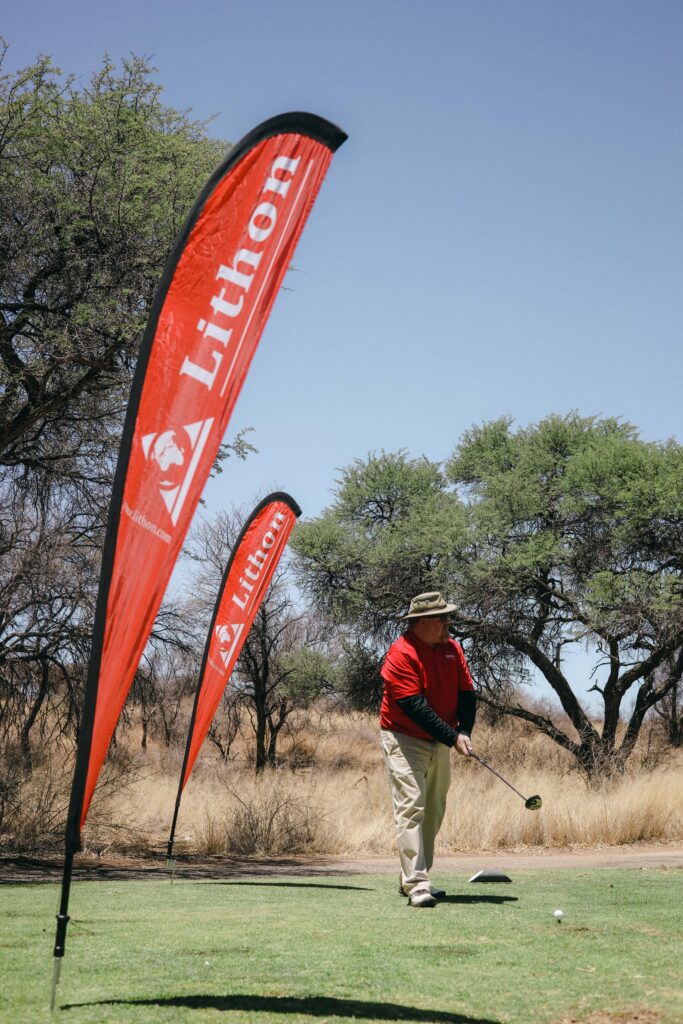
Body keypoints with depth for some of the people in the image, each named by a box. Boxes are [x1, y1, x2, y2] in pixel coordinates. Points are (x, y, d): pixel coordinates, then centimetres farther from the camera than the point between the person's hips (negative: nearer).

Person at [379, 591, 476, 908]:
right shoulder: (401, 654, -19)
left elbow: (467, 693, 4)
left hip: (440, 743, 8)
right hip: (404, 740, -7)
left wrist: (464, 732, -12)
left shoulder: (452, 649, 3)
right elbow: (414, 707, -23)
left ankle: (412, 879, 23)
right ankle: (416, 885, -16)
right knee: (411, 807, -14)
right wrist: (452, 737, -24)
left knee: (433, 811, 12)